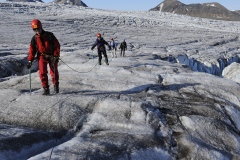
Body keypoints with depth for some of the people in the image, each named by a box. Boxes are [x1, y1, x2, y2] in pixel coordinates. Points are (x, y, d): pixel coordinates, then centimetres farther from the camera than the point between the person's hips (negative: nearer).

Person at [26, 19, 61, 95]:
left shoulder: (49, 35, -9)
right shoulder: (34, 38, -1)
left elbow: (57, 45, -7)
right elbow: (32, 50, 4)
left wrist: (56, 56, -13)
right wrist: (30, 61, -2)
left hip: (52, 56, -1)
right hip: (42, 56, 2)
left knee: (54, 71, 5)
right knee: (42, 72, -11)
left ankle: (56, 85, 29)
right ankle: (46, 89, -4)